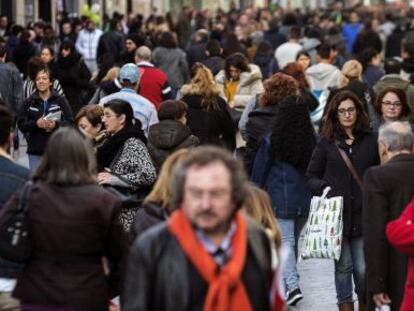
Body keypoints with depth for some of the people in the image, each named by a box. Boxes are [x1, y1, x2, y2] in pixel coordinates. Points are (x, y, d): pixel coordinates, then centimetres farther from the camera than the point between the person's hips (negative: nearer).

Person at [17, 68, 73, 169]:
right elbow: (21, 123, 1)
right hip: (35, 151, 1)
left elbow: (70, 122, -3)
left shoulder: (60, 100, 1)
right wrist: (36, 124, -16)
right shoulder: (29, 102, 5)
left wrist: (56, 125, -21)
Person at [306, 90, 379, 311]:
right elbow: (311, 176, 10)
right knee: (343, 266, 4)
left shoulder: (371, 141, 5)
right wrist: (324, 187, -9)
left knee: (363, 269, -2)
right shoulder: (326, 143, 5)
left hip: (363, 215, 0)